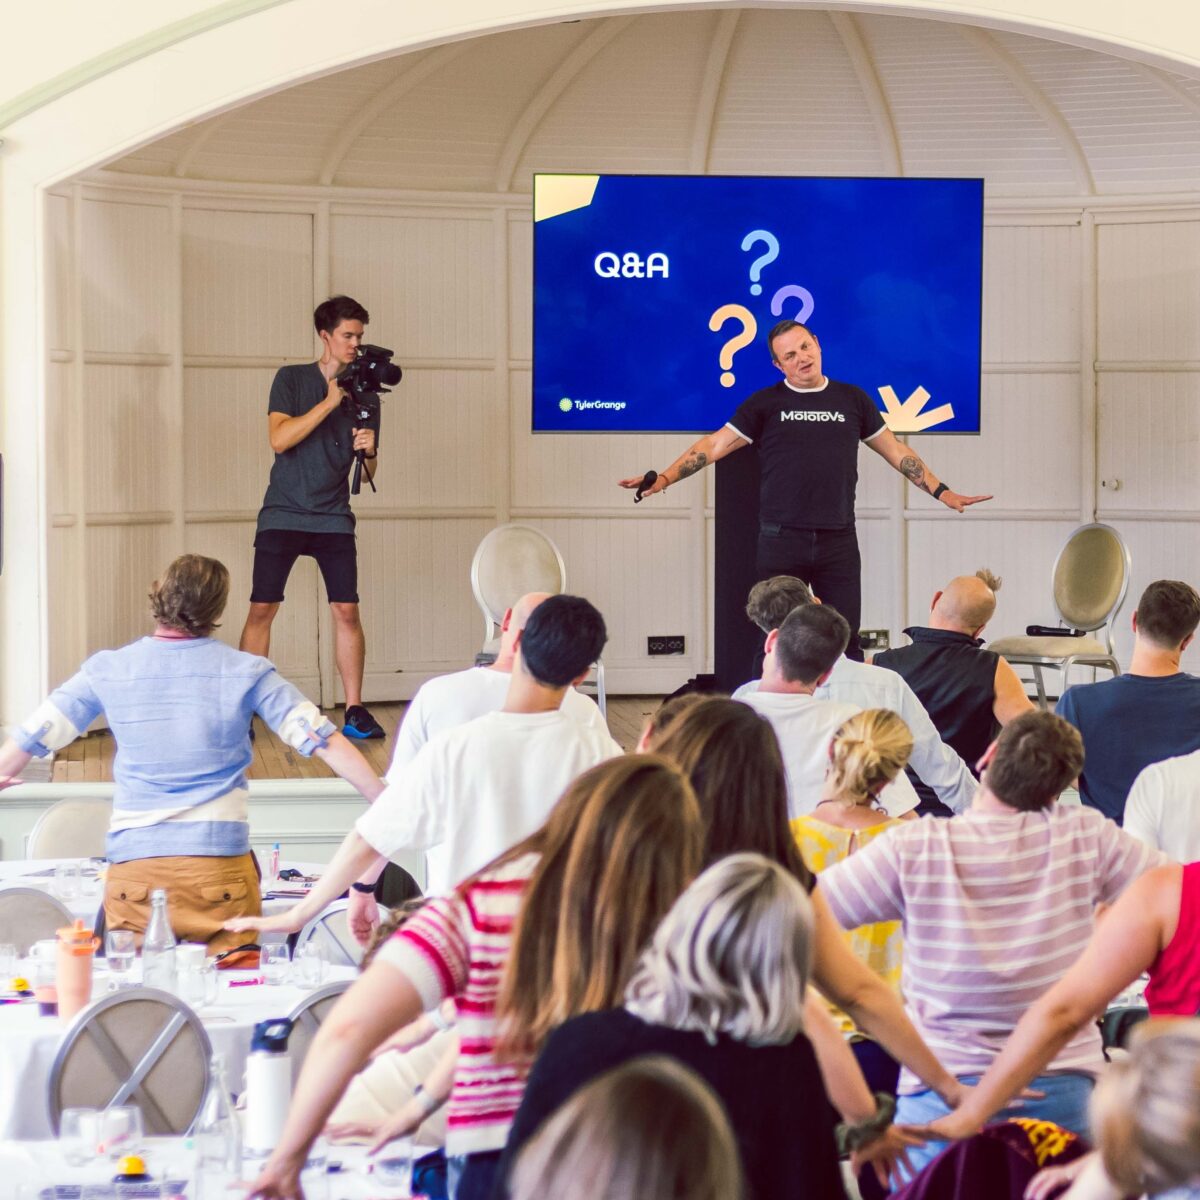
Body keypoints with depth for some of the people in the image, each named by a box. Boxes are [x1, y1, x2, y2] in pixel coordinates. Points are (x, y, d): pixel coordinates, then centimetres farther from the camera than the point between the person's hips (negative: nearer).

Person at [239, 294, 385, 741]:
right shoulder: (291, 379, 0)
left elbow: (368, 473, 11)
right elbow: (279, 439, -14)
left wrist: (369, 450, -12)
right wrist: (330, 402, -17)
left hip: (333, 518, 2)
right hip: (283, 514, -2)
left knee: (347, 611, -5)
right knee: (261, 609, -6)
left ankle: (355, 710, 3)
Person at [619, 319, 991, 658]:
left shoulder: (852, 399, 10)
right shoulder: (765, 403, 4)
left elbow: (895, 450, 16)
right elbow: (715, 444, 1)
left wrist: (942, 492, 13)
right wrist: (665, 478, -10)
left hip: (838, 541, 1)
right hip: (781, 541, -1)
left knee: (845, 641, 3)